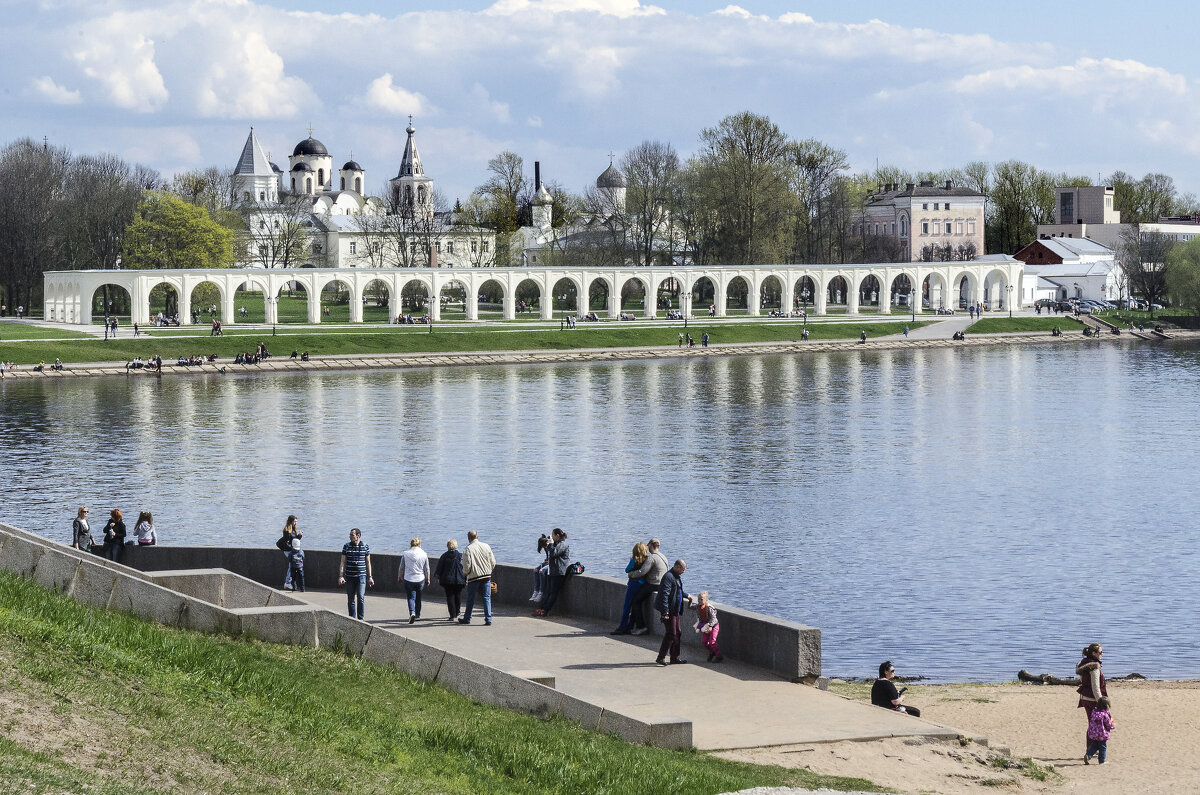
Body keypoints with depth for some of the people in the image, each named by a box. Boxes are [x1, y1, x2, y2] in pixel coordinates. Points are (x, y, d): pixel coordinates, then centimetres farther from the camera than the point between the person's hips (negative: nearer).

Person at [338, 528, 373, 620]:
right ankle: (352, 619, 15)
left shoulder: (365, 547, 3)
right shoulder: (346, 547, 4)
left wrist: (370, 577, 7)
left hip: (361, 576, -1)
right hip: (349, 577, 2)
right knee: (350, 599, 5)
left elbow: (368, 563, 9)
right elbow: (343, 562, 2)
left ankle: (360, 619, -5)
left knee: (360, 597, -13)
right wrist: (341, 576, -7)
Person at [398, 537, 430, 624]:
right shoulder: (424, 554, -1)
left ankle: (412, 612, -24)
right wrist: (427, 579, 16)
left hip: (409, 580, -2)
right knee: (418, 598, 18)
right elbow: (427, 569, 4)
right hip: (420, 580, 2)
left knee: (411, 598, -1)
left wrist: (399, 577, 19)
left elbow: (401, 568, 4)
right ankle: (417, 615, 29)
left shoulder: (405, 554, -4)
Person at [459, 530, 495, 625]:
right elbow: (493, 563, 5)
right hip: (486, 576, 3)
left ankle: (467, 618, 22)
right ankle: (488, 620, -3)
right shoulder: (486, 546, 2)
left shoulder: (469, 549, -11)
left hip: (473, 577, -3)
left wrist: (464, 574, 7)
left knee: (470, 599, 10)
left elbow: (467, 565, -13)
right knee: (487, 598, 4)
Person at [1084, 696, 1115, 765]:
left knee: (1094, 746, 18)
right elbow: (1109, 724, -11)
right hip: (1102, 735, -6)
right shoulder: (1105, 715, -19)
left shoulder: (1094, 712, 1)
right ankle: (1101, 760, 11)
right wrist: (1114, 726, 14)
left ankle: (1088, 755, 2)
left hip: (1093, 734, 6)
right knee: (1103, 747, 7)